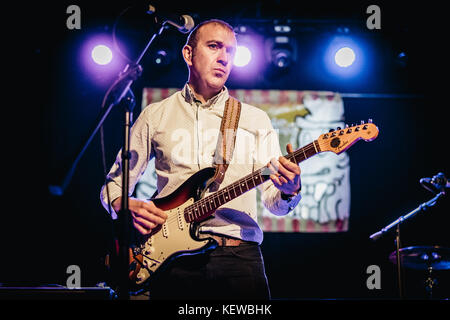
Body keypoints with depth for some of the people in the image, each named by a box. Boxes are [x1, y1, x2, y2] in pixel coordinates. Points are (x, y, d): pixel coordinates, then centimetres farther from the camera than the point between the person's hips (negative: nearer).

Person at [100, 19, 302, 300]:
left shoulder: (255, 119, 13)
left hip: (239, 256, 1)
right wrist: (126, 206, -7)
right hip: (174, 259, 0)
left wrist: (288, 192, -16)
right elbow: (115, 183, 15)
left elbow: (273, 201, 7)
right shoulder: (156, 116, 12)